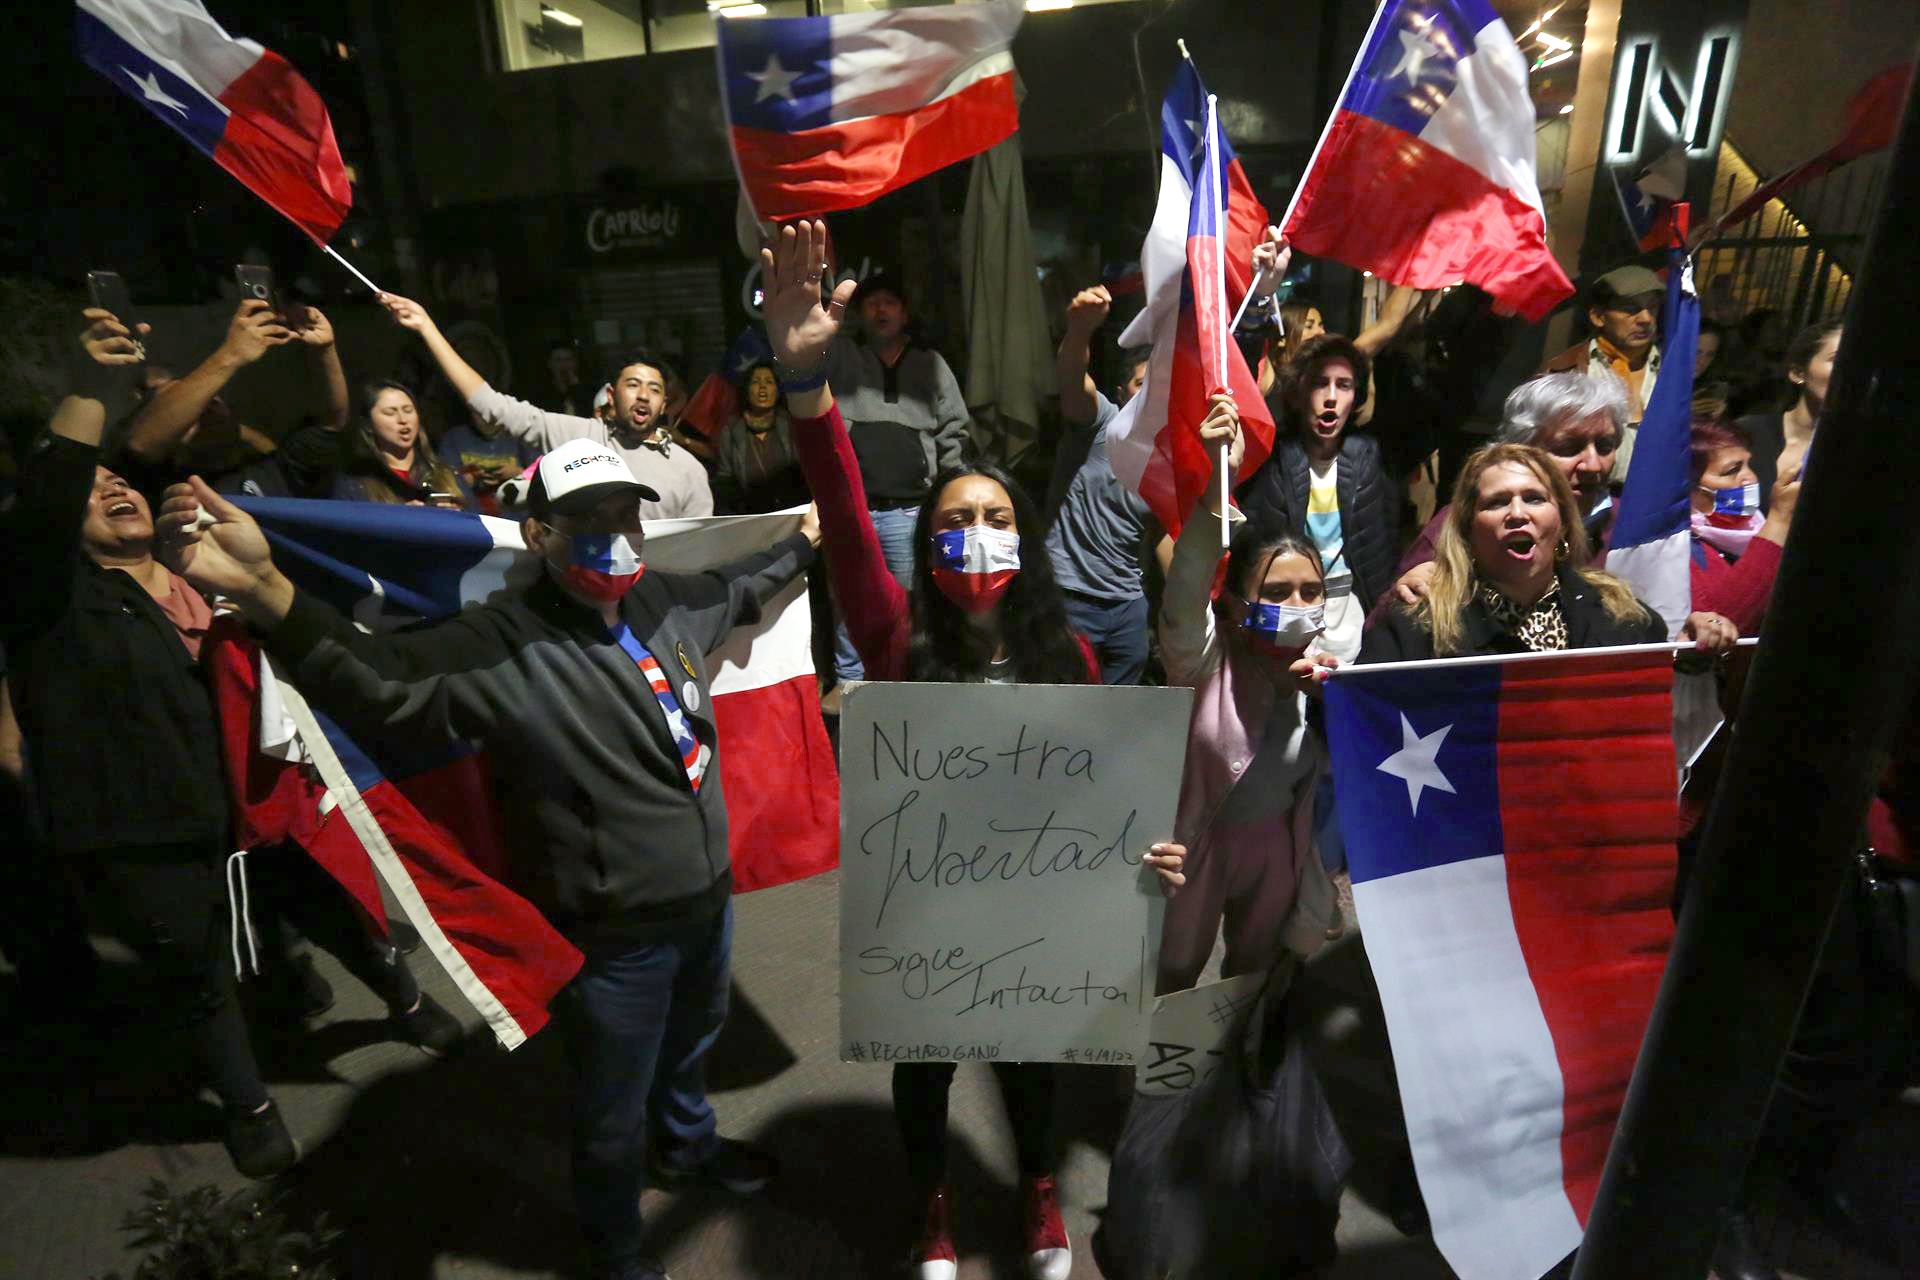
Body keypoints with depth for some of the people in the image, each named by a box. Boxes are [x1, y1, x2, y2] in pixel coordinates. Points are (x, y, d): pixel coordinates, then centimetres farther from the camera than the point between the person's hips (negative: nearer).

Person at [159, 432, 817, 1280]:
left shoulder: (666, 602, -3)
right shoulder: (501, 646, -24)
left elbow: (736, 590, 17)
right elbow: (382, 682, -39)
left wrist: (802, 542, 30)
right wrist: (265, 591, -55)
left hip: (709, 898, 7)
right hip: (617, 937, -7)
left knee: (692, 1041, 34)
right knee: (613, 1113, 17)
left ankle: (687, 1145, 66)